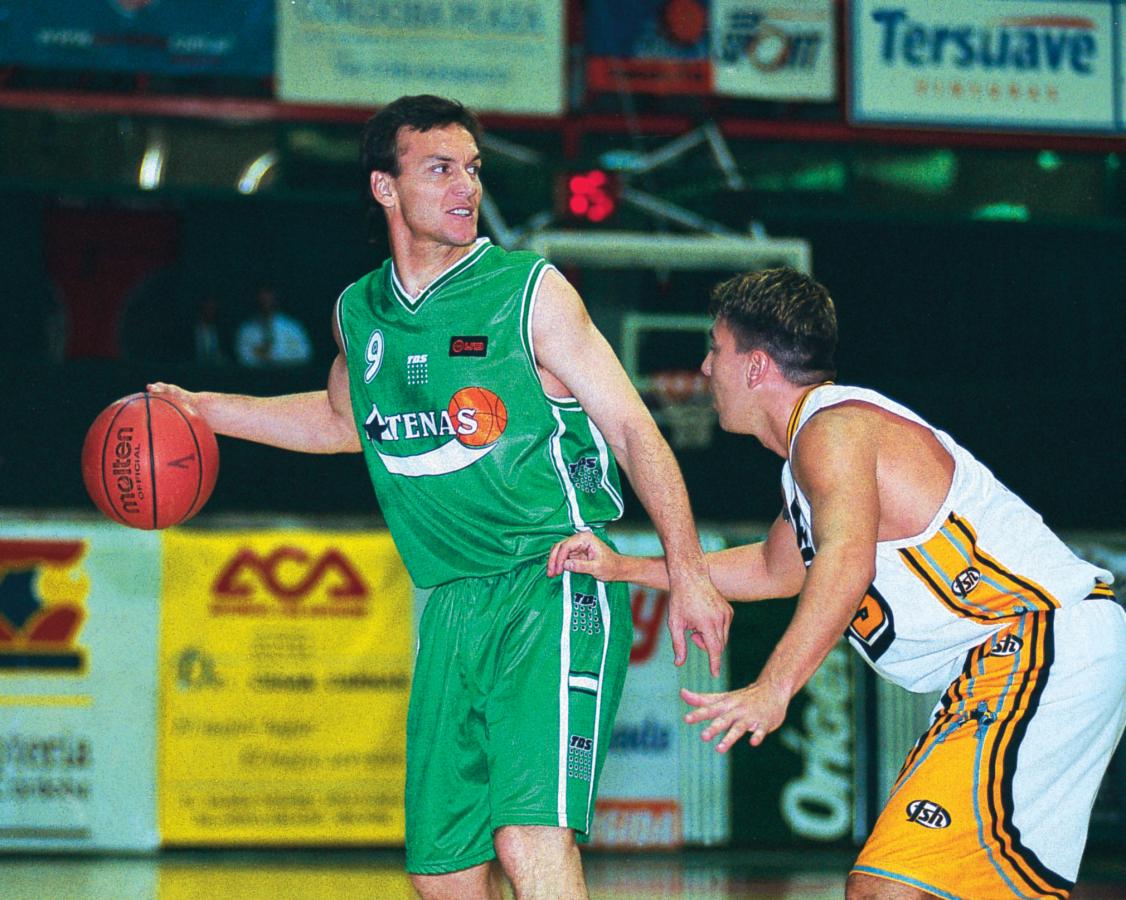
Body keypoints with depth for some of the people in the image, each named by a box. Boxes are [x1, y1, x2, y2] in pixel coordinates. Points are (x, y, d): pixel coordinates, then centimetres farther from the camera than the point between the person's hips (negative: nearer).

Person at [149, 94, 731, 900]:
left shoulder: (530, 292, -4)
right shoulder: (359, 313, 11)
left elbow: (633, 427, -3)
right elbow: (344, 418, 33)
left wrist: (687, 572, -10)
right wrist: (203, 409, 27)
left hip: (556, 589, -6)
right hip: (453, 606, 6)